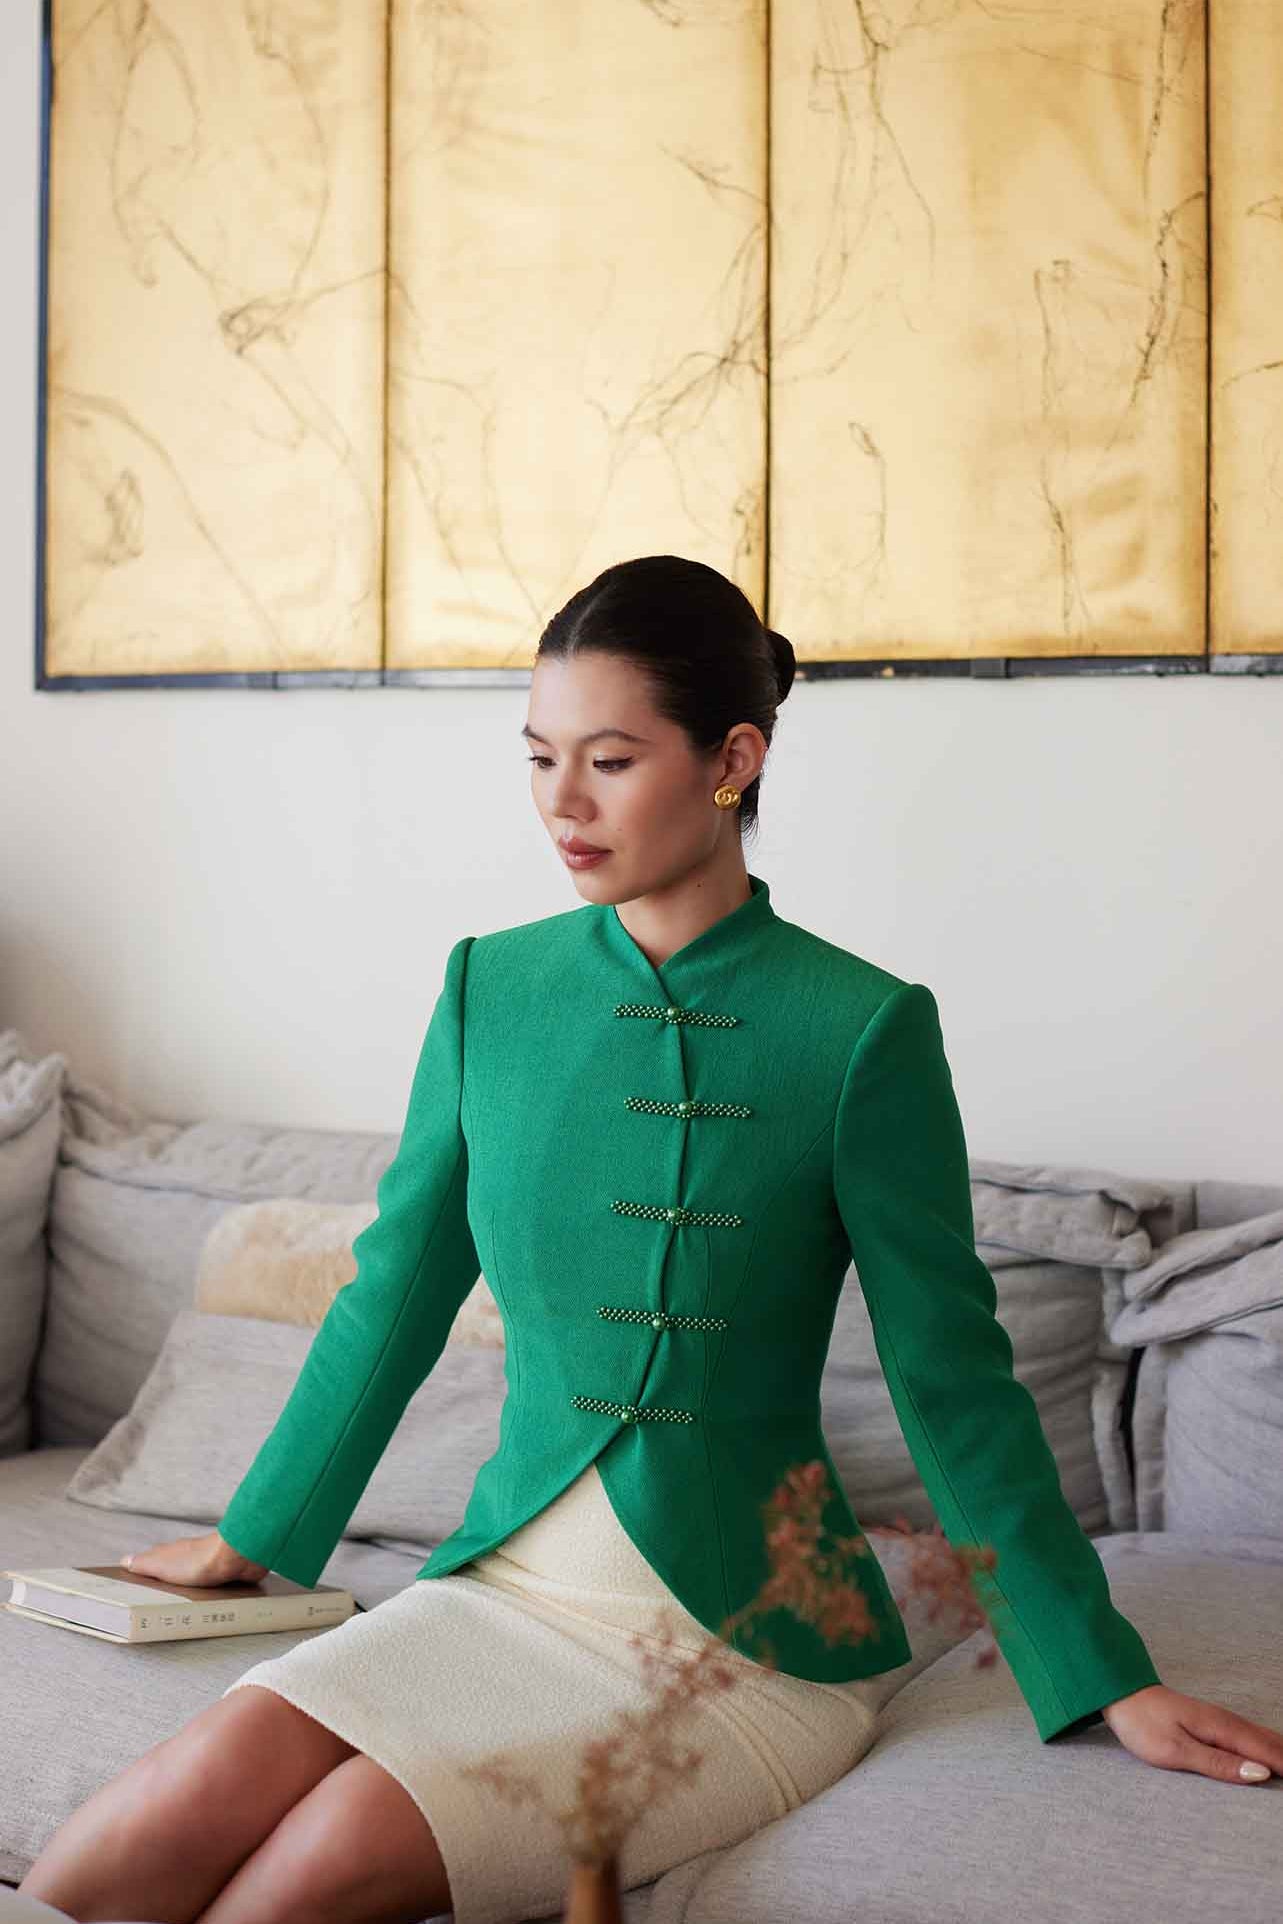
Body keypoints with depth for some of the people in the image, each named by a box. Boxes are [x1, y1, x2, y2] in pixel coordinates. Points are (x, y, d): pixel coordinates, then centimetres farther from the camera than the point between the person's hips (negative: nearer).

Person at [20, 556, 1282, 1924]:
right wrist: (253, 1535, 24)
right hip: (505, 1587, 3)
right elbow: (396, 1291, 15)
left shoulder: (861, 1028, -9)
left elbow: (952, 1380, -4)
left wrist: (1105, 1683, -3)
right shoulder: (491, 985, 4)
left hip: (744, 1635, -3)